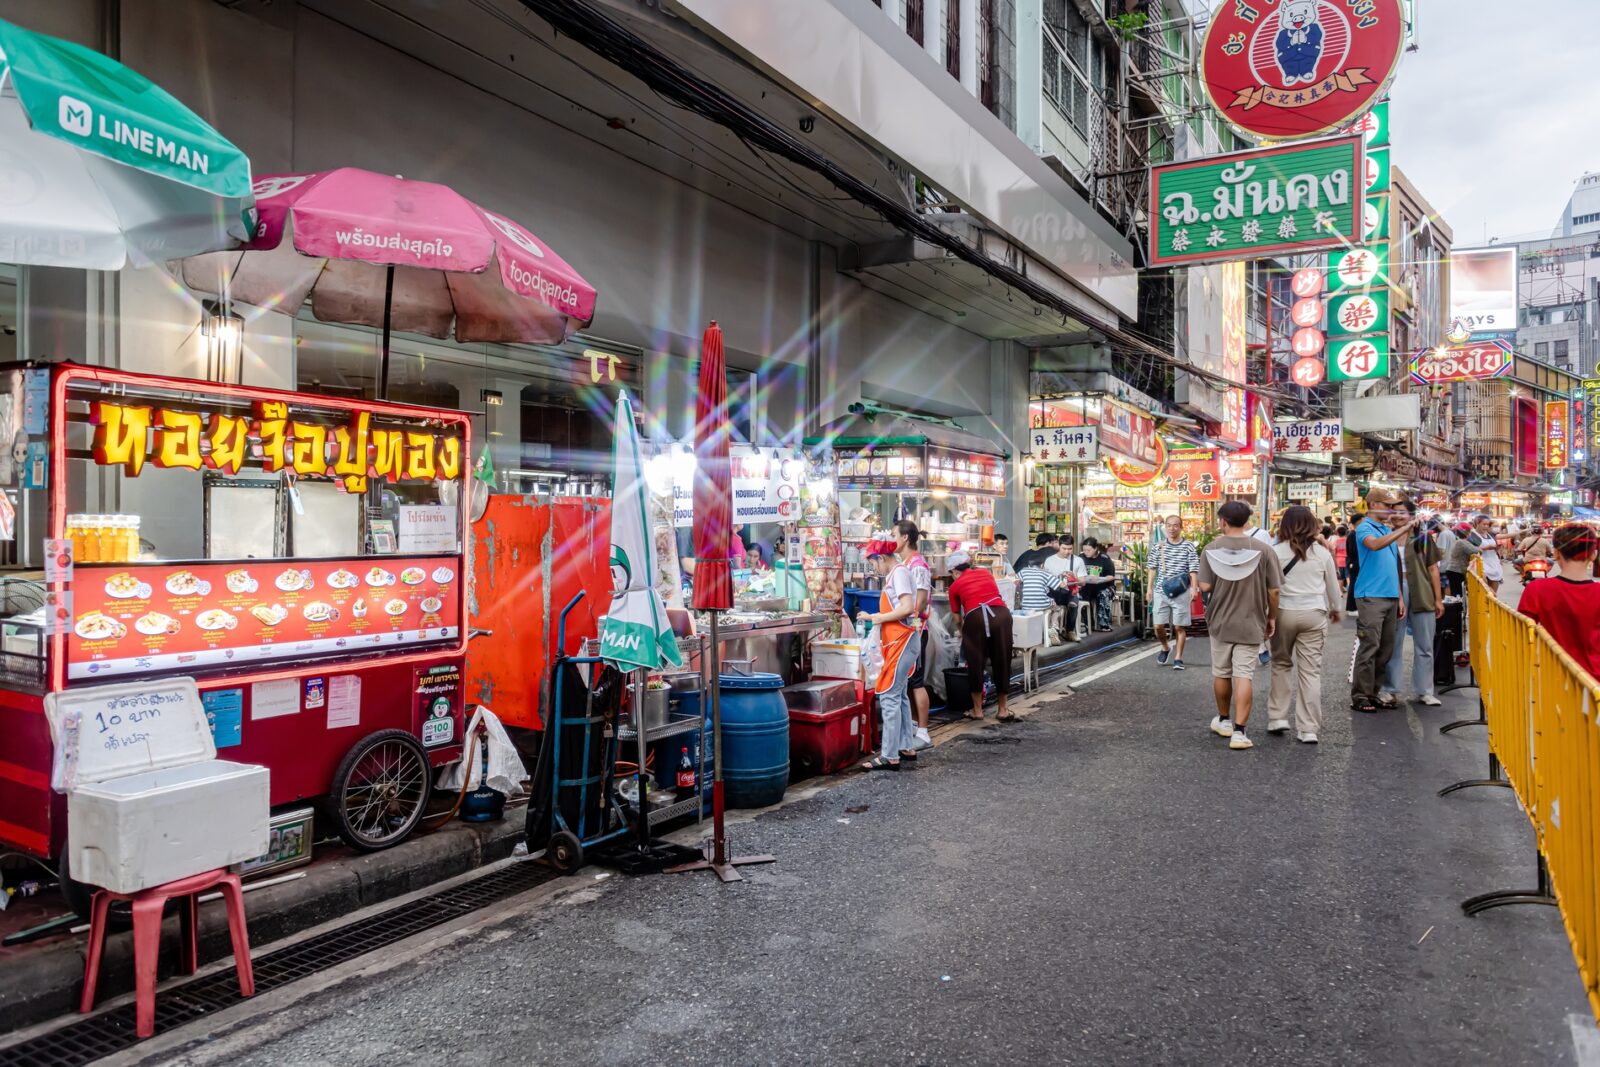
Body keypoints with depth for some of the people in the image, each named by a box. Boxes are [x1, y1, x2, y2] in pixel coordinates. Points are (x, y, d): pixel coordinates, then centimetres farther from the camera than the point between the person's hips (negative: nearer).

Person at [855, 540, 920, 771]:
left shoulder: (899, 572, -12)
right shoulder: (895, 574, 15)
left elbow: (907, 608, -22)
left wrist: (879, 618, -12)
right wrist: (872, 617, 18)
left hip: (902, 642, -10)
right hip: (898, 642, 10)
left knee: (889, 697, -10)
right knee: (899, 695, 16)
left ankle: (889, 756, -9)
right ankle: (906, 747, 24)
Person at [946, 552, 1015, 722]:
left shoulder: (955, 585, 18)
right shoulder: (986, 573, 26)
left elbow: (957, 616, 23)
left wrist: (962, 631, 41)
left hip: (975, 618, -3)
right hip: (1001, 614, 3)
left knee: (975, 663, 12)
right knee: (1002, 662, 13)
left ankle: (977, 711, 20)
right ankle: (1003, 711, 22)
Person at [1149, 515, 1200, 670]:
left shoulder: (1188, 546, -1)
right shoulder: (1159, 546, 6)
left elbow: (1194, 569, -5)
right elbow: (1153, 568, 11)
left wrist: (1194, 588, -15)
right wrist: (1150, 588, 6)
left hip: (1181, 592, -2)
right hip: (1161, 591, 2)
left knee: (1179, 627, 1)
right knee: (1158, 626, 2)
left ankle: (1178, 658, 11)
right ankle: (1165, 648, 30)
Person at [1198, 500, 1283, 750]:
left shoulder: (1211, 549, -8)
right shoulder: (1263, 549, -9)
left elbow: (1205, 586, -10)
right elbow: (1274, 590, -6)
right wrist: (1272, 617, 8)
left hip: (1220, 621, 1)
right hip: (1251, 623, -1)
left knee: (1221, 673, 16)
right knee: (1244, 675, -1)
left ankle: (1224, 720, 33)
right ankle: (1239, 731, -5)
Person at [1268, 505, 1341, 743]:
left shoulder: (1277, 551, -5)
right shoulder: (1322, 552, 3)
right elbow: (1333, 584, 14)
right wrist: (1335, 608, 31)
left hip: (1284, 612, -1)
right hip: (1314, 614, 1)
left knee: (1281, 664, 16)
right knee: (1311, 670, 3)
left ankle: (1278, 717, 13)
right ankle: (1309, 728, 4)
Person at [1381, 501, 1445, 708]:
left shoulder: (1423, 538, 5)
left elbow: (1433, 569, 6)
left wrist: (1438, 598, 3)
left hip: (1422, 597, 1)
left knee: (1424, 648, 7)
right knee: (1393, 646, 5)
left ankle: (1425, 691, 15)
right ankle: (1391, 690, 11)